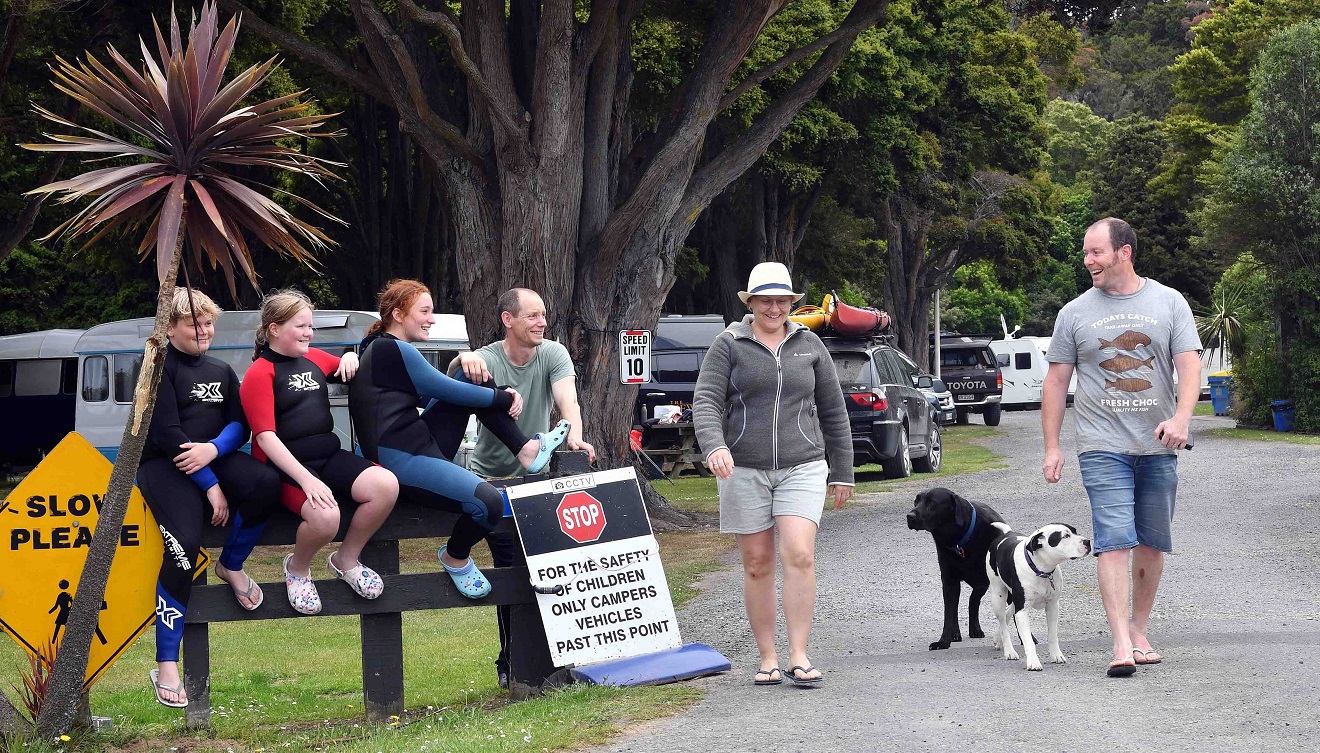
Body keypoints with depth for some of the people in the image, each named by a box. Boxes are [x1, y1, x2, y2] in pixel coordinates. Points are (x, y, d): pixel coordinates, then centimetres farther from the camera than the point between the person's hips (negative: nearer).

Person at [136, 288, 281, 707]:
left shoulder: (221, 371, 18)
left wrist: (212, 449, -16)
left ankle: (231, 566, 2)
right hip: (164, 464, -5)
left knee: (266, 485, -27)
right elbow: (167, 433, -12)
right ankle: (166, 665, -24)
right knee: (184, 544, -29)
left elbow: (239, 424, 8)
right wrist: (211, 486, -16)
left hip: (214, 457, 5)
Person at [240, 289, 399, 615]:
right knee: (325, 516, -36)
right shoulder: (260, 373, -6)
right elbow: (265, 437, -16)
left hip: (329, 456, 7)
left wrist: (350, 358, 10)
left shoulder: (315, 359, 14)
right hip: (285, 465, -7)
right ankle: (297, 568, 1)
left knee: (386, 485, -21)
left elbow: (348, 368, 37)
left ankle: (346, 560, 3)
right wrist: (306, 479, -27)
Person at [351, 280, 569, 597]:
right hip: (401, 461, -11)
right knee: (488, 503, -29)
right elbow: (448, 391, -9)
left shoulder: (381, 348, 19)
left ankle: (526, 450, 7)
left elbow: (444, 389, 22)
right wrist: (504, 399, 4)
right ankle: (455, 557, 0)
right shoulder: (395, 350, -13)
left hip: (423, 445, 11)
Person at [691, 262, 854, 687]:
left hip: (802, 466, 1)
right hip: (744, 469, 0)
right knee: (757, 564, 4)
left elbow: (833, 411, 14)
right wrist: (714, 447, -28)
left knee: (799, 556, -15)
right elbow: (706, 401, -9)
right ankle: (767, 658, 13)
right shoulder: (729, 345, 1)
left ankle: (799, 656, -11)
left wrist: (842, 473, 12)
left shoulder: (809, 345, 9)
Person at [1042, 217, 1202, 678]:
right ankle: (1121, 644, -17)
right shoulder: (1075, 313, 5)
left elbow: (1190, 366, -2)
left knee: (1152, 542, 8)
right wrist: (1052, 447, 3)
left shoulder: (1168, 303, 4)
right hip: (1103, 446, -2)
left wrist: (1181, 418, -20)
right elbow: (1056, 381, 8)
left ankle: (1139, 629, 22)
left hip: (1158, 446, 2)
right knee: (1114, 540, -13)